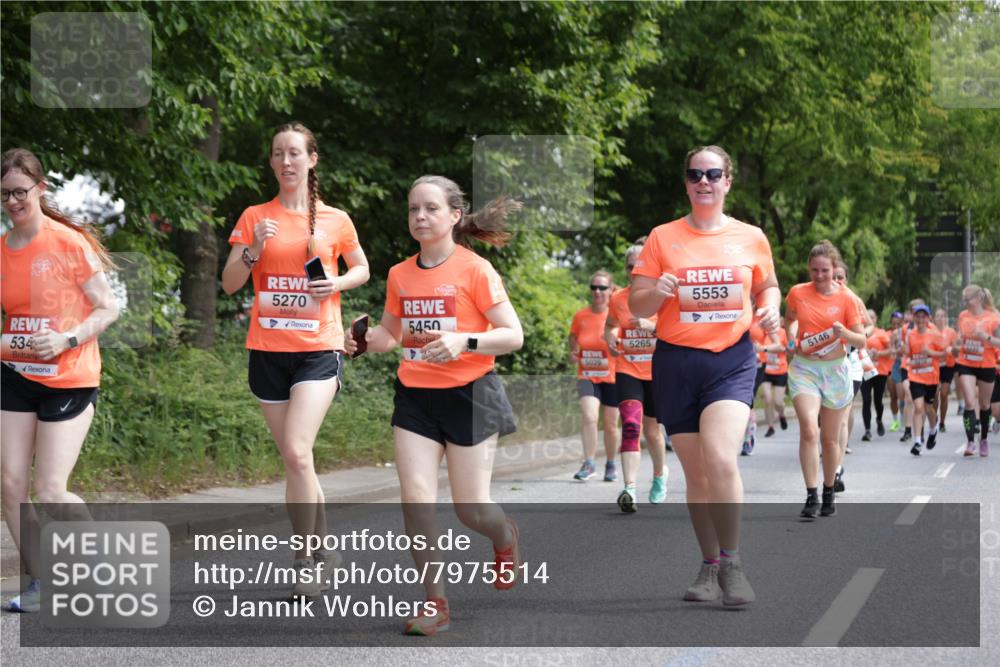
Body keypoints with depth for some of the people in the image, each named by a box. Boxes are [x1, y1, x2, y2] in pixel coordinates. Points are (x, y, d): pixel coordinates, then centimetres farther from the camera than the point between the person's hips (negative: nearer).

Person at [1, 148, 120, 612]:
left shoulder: (69, 243, -10)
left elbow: (107, 309, -7)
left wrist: (66, 340, -20)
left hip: (68, 379, -5)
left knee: (49, 491, -10)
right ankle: (39, 584, 14)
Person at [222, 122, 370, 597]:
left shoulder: (335, 220, 3)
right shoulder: (255, 217, 6)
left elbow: (362, 268, 17)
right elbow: (229, 284, 4)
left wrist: (339, 282, -4)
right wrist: (254, 249, -13)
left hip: (319, 348, -3)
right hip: (268, 349, 3)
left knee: (296, 451, -18)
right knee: (292, 459, 7)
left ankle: (308, 557, -7)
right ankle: (320, 550, 21)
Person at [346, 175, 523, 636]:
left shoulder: (475, 270, -8)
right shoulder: (399, 275, 6)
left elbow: (513, 335, -10)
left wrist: (464, 341, -26)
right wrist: (364, 338, -1)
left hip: (469, 395, -4)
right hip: (415, 396, 4)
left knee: (471, 509, 1)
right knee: (416, 497, -9)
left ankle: (505, 537, 38)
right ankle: (434, 602, 0)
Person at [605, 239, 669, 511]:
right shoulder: (618, 299, 3)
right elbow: (610, 326, 21)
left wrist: (652, 326, -26)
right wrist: (610, 336, -2)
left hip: (657, 372, -1)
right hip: (627, 371, 1)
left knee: (652, 430, 10)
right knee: (631, 425, -19)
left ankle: (660, 474, 41)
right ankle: (630, 488, -26)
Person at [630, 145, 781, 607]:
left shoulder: (751, 238, 6)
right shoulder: (662, 239, 4)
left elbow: (767, 286, 21)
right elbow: (636, 306, 4)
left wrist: (769, 308, -2)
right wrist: (656, 292, -18)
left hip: (733, 359, -1)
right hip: (676, 362, 1)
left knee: (721, 459, -21)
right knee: (696, 473, 7)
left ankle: (731, 562, -8)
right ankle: (710, 566, 22)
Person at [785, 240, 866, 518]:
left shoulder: (847, 298, -4)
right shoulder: (797, 293, -1)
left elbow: (862, 341, -3)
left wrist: (844, 333, -22)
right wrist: (792, 335, 2)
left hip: (835, 370, 0)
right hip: (804, 368, 0)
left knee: (830, 438, 9)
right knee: (808, 430, -19)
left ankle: (829, 493, 28)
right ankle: (811, 496, -16)